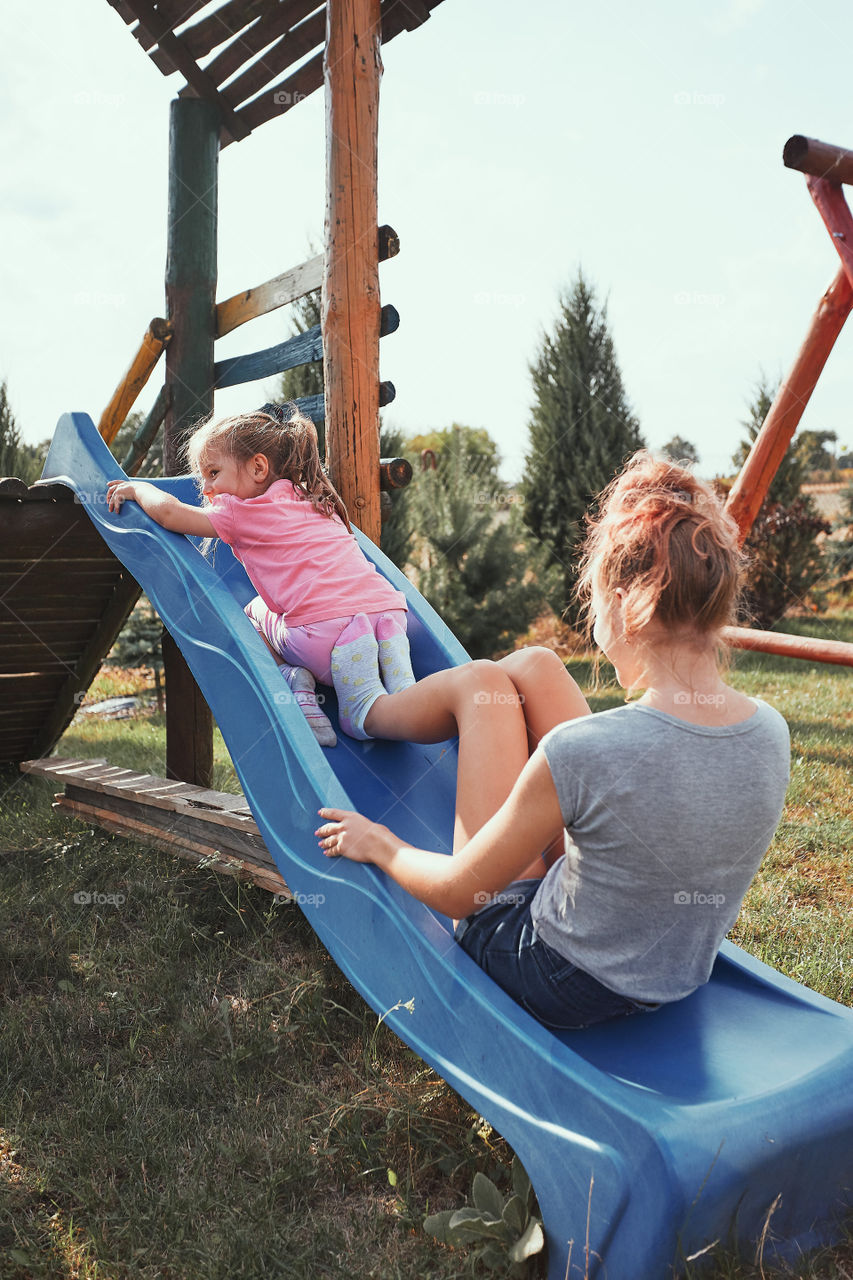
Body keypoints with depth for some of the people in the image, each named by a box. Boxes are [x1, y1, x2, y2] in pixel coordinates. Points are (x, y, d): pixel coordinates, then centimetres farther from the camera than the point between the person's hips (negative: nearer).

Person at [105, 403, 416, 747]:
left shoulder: (246, 513, 8)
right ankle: (404, 690, 9)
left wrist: (138, 487, 28)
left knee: (255, 613, 25)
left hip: (326, 629, -4)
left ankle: (295, 680, 1)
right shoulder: (316, 503, 29)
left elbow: (169, 512, 6)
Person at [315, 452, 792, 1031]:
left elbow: (458, 893, -21)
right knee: (533, 665, 7)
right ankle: (367, 711, 36)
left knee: (486, 681, 3)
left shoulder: (581, 752, -36)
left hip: (550, 985, -6)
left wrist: (376, 843, 1)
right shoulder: (771, 732, -15)